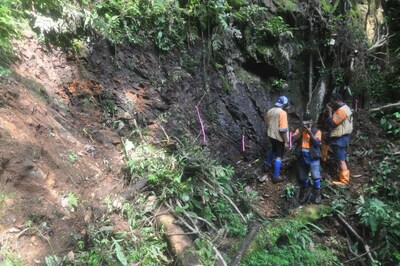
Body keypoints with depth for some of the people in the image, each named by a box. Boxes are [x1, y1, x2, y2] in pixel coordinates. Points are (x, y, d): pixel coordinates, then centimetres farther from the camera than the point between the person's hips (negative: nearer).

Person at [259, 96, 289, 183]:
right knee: (278, 156, 1)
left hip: (271, 135, 8)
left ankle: (267, 165, 48)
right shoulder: (282, 113, -23)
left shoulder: (270, 111, 1)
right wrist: (286, 141, -17)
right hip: (279, 137, -8)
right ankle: (276, 177, 6)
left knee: (273, 149, 31)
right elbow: (283, 129, -25)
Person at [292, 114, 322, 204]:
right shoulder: (299, 130, 5)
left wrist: (310, 133, -24)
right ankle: (305, 193, 33)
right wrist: (301, 131, -17)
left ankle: (317, 194, 10)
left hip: (313, 158, -3)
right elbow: (293, 140, -10)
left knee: (316, 177, -8)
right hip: (302, 158, 3)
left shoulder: (317, 131, -1)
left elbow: (317, 143, -15)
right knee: (302, 177, 13)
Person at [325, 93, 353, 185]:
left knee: (341, 159, -4)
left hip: (339, 139, -11)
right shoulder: (344, 108, 13)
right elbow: (336, 122, 13)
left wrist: (329, 111, -15)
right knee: (342, 158, 17)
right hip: (341, 137, 11)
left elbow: (332, 123, -23)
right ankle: (344, 177, 26)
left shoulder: (341, 110, -21)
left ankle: (343, 180, 2)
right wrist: (332, 111, 3)